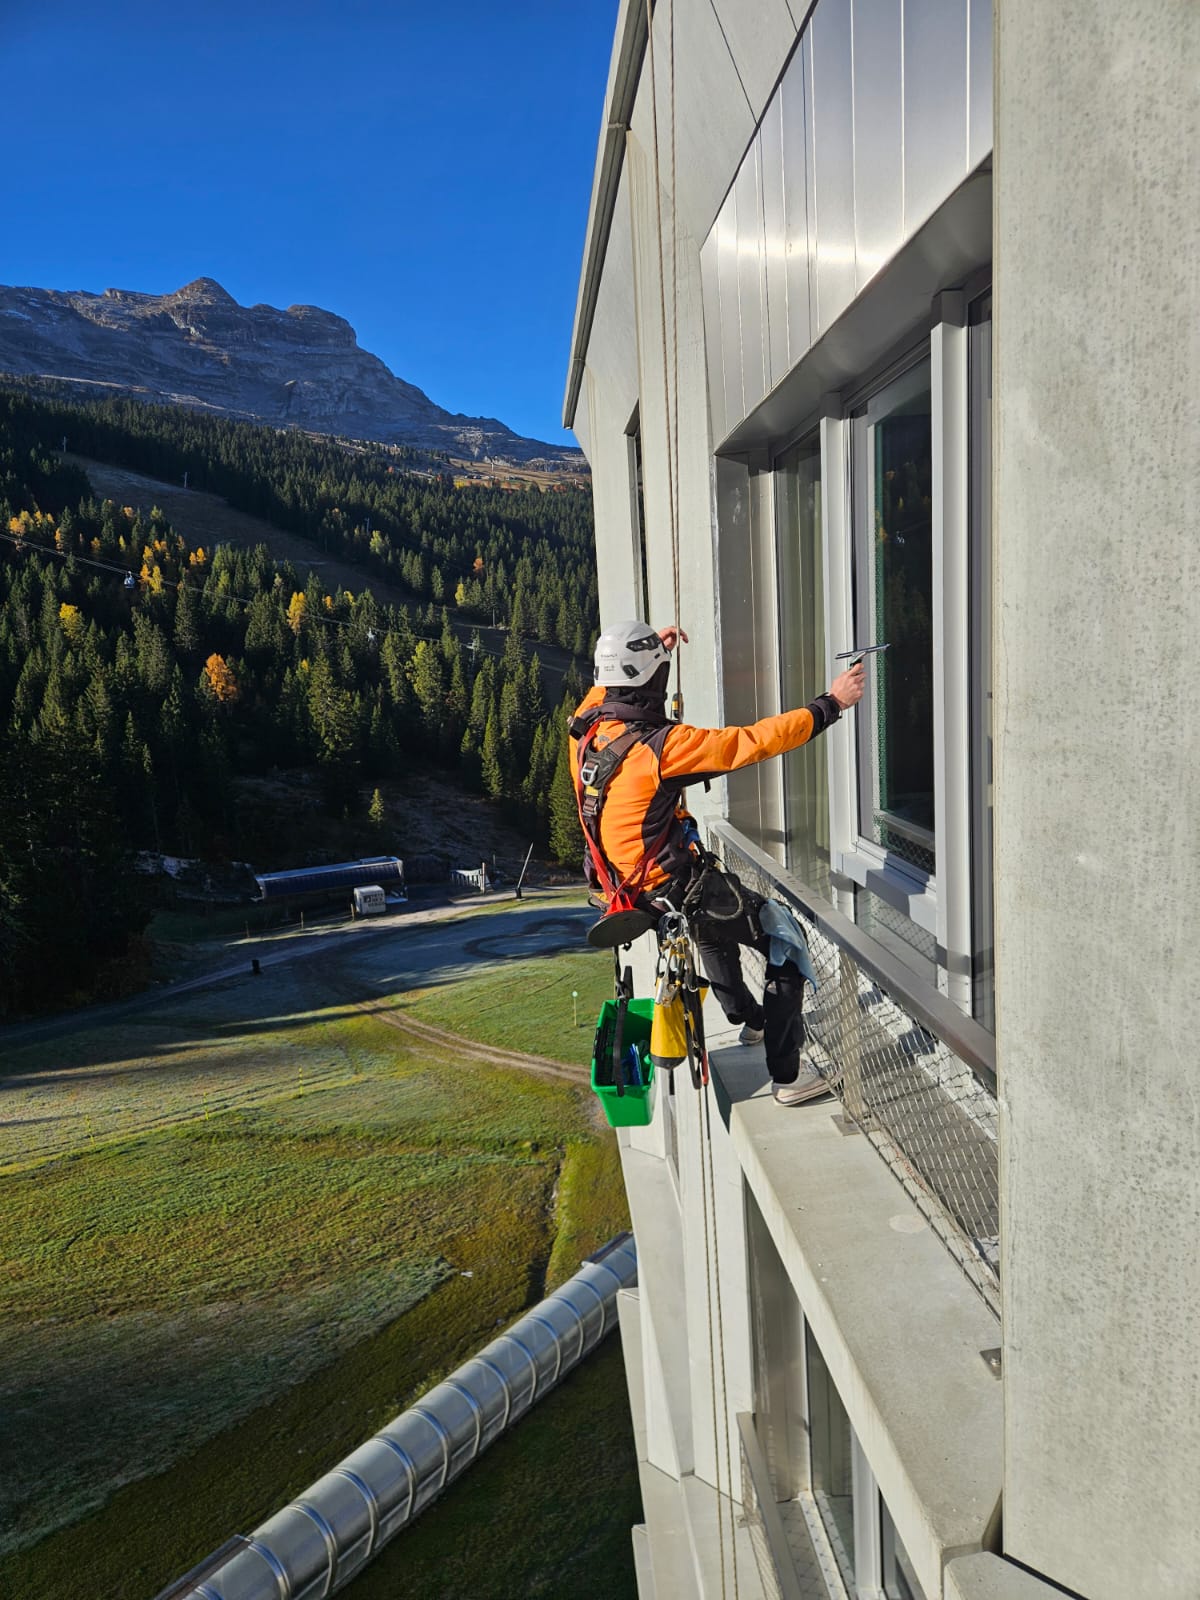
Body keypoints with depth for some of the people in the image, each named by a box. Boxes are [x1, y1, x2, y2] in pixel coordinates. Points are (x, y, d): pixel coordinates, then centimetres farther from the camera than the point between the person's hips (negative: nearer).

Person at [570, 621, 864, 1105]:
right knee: (787, 943, 6)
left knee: (713, 930, 37)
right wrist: (831, 703, -16)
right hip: (678, 890, -9)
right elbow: (756, 741, -25)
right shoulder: (660, 745, -27)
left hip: (626, 887, 9)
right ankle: (788, 1075, 9)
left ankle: (750, 1019, 55)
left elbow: (608, 687, 22)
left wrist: (654, 647, 26)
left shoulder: (587, 728, -4)